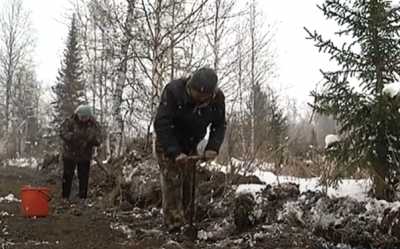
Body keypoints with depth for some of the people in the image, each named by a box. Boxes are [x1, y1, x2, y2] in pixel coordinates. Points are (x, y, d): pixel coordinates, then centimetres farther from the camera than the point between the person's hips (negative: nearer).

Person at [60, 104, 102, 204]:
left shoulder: (94, 125, -7)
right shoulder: (70, 121, -13)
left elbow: (98, 140, -10)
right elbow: (63, 133, -22)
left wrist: (92, 138, -33)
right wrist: (73, 136, -39)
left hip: (85, 156, 2)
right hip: (69, 154, -1)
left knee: (84, 177, 6)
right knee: (67, 176, 5)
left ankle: (83, 198, 18)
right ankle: (65, 197, 17)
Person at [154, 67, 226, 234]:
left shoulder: (217, 98, -17)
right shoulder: (173, 91, -30)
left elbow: (219, 125, -4)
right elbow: (161, 124, -29)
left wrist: (213, 147, -19)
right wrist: (175, 152, -33)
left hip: (191, 147, 4)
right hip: (168, 145, -4)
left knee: (189, 185, 6)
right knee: (172, 183, -11)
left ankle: (186, 224, 18)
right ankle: (175, 227, -7)